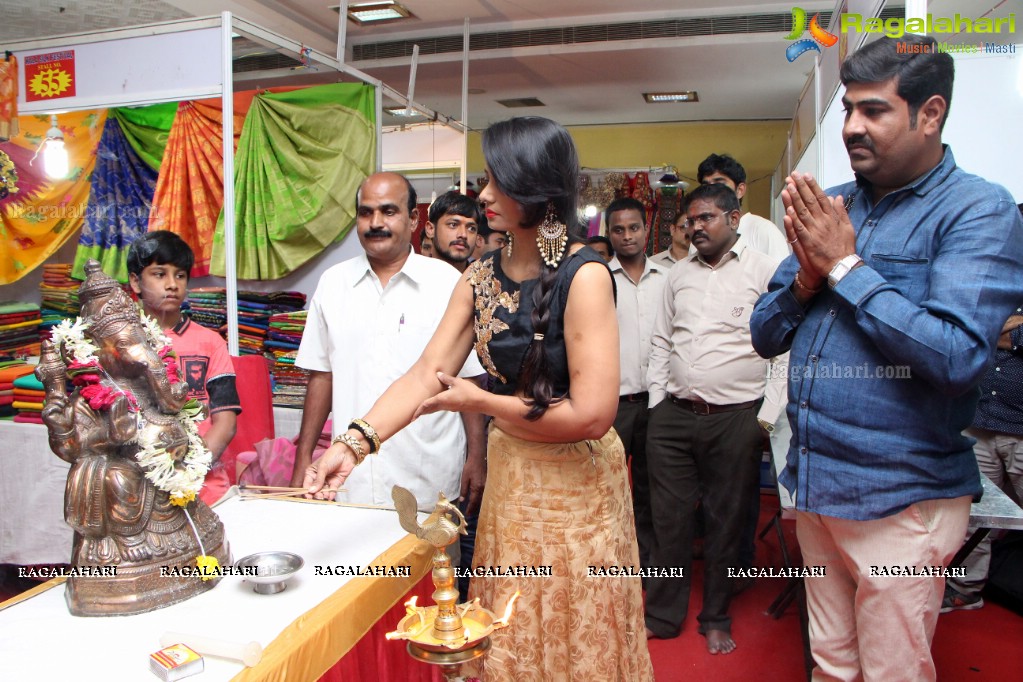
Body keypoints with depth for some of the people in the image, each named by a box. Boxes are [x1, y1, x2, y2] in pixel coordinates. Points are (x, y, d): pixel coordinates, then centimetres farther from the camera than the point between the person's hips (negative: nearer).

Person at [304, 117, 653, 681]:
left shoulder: (583, 276, -19)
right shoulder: (480, 277, 0)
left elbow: (592, 415, -24)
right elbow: (427, 372, -7)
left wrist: (479, 401, -14)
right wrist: (356, 441, -22)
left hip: (573, 483, -5)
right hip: (507, 474, 6)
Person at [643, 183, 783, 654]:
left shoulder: (765, 271, -3)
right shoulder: (678, 274, 12)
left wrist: (767, 416, -8)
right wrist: (657, 403, 9)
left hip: (735, 419, -3)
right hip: (673, 416, 4)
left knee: (726, 522, 9)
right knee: (668, 518, 9)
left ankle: (717, 619, 28)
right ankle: (662, 614, 25)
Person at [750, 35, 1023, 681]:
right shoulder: (830, 206, 6)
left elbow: (958, 355, -25)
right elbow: (764, 335, 6)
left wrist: (845, 265, -18)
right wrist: (808, 276, -13)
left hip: (898, 499, -5)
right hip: (815, 483, 5)